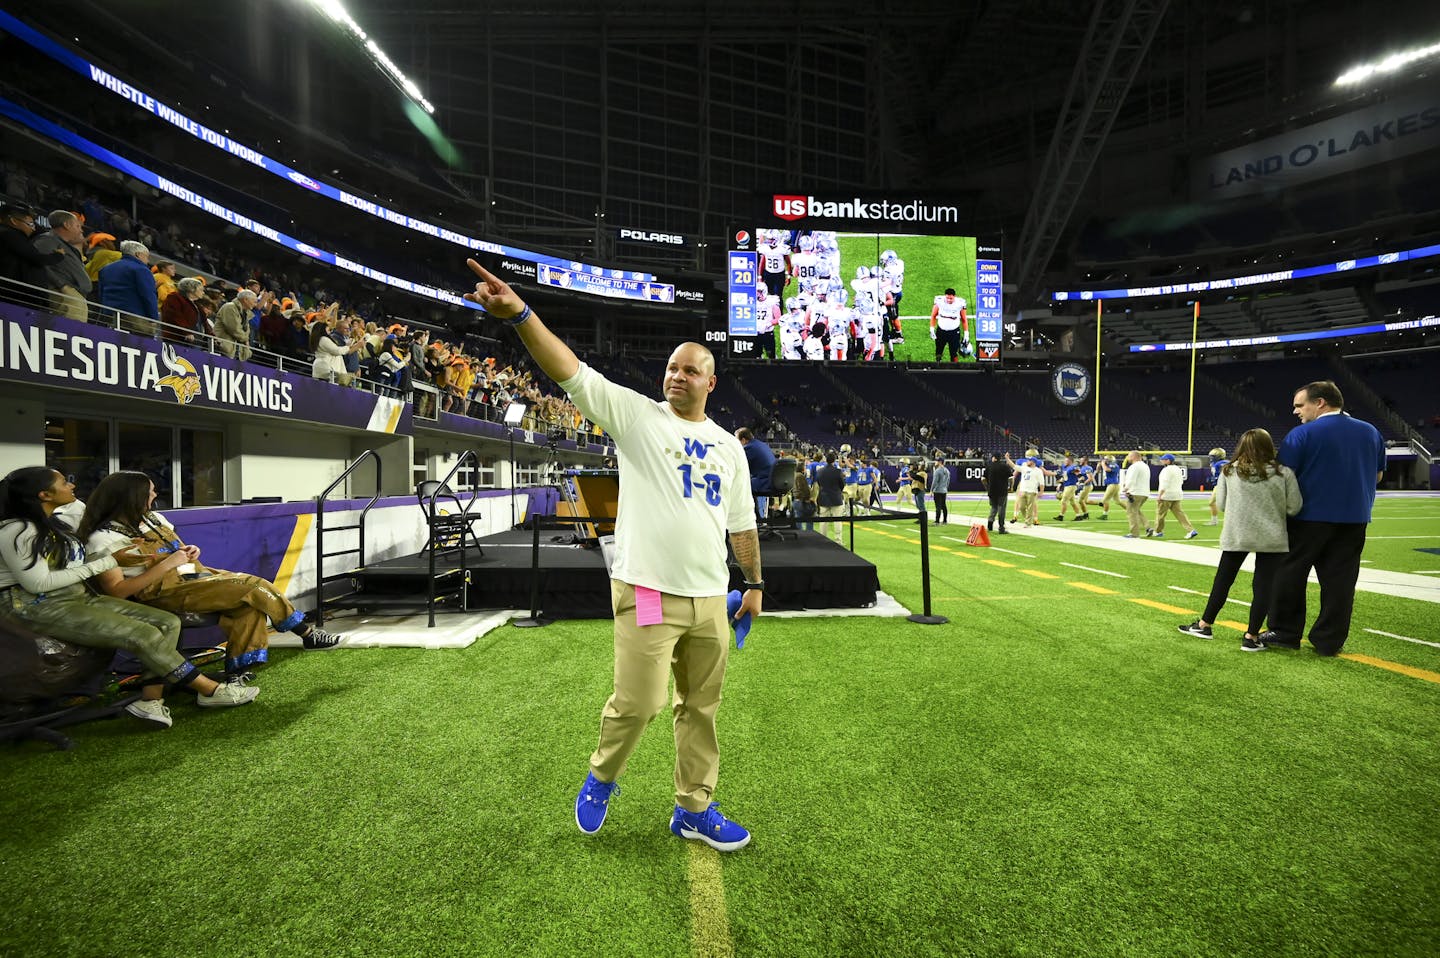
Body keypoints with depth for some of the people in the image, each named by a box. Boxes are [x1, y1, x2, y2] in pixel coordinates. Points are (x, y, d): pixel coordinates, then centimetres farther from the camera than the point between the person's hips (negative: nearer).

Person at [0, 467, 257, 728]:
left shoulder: (51, 525, 15)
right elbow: (39, 583, -19)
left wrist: (121, 553, 2)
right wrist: (109, 562, -16)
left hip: (79, 597, 9)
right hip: (36, 608, -9)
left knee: (167, 622, -9)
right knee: (144, 635, -24)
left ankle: (150, 699, -16)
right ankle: (210, 690, -13)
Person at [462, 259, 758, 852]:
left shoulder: (729, 445, 12)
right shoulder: (636, 414, -1)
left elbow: (742, 523, 17)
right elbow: (571, 371, -13)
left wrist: (754, 582, 17)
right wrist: (519, 314, -25)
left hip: (710, 599, 5)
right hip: (648, 594, -4)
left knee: (701, 709, 14)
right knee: (636, 704, -1)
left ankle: (694, 812, 33)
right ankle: (601, 779, 32)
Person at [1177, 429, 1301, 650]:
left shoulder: (1229, 471, -1)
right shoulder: (1283, 473, -4)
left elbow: (1221, 504, 2)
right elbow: (1294, 507, -3)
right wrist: (1272, 507, 16)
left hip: (1235, 536, 1)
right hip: (1271, 538, -1)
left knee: (1223, 580, 14)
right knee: (1263, 585, 5)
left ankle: (1204, 625, 22)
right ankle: (1251, 637, 7)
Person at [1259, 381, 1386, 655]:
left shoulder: (1303, 433, -12)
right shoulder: (1371, 432, 9)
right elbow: (1377, 476, 19)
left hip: (1309, 517, -5)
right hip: (1354, 519, 5)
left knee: (1290, 575, 6)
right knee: (1339, 581, 8)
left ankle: (1285, 633, 11)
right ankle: (1329, 640, 12)